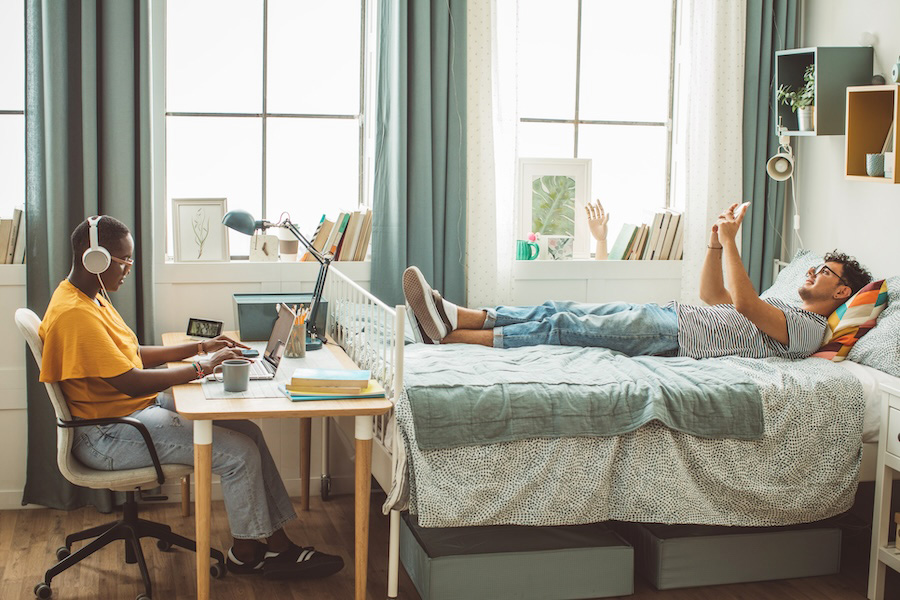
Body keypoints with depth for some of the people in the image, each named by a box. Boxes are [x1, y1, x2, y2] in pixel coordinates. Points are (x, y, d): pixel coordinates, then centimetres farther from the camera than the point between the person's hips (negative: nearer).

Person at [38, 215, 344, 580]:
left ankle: (278, 545, 6)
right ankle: (245, 553, 7)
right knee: (238, 452, -15)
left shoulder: (92, 299, 11)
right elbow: (131, 382, -27)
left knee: (247, 431, 2)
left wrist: (200, 348, 10)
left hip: (141, 408, 11)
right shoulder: (74, 314, -23)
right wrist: (202, 367, -19)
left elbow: (135, 355, 19)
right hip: (107, 436, -11)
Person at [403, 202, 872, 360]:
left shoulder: (808, 328, -1)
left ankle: (452, 336, -25)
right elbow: (714, 297, 34)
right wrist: (716, 242, 22)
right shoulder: (783, 307, 31)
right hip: (670, 317, 9)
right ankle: (453, 317, -16)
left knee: (566, 327, -21)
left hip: (674, 336, -9)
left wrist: (731, 240, -13)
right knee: (559, 311, -8)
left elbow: (743, 304, -18)